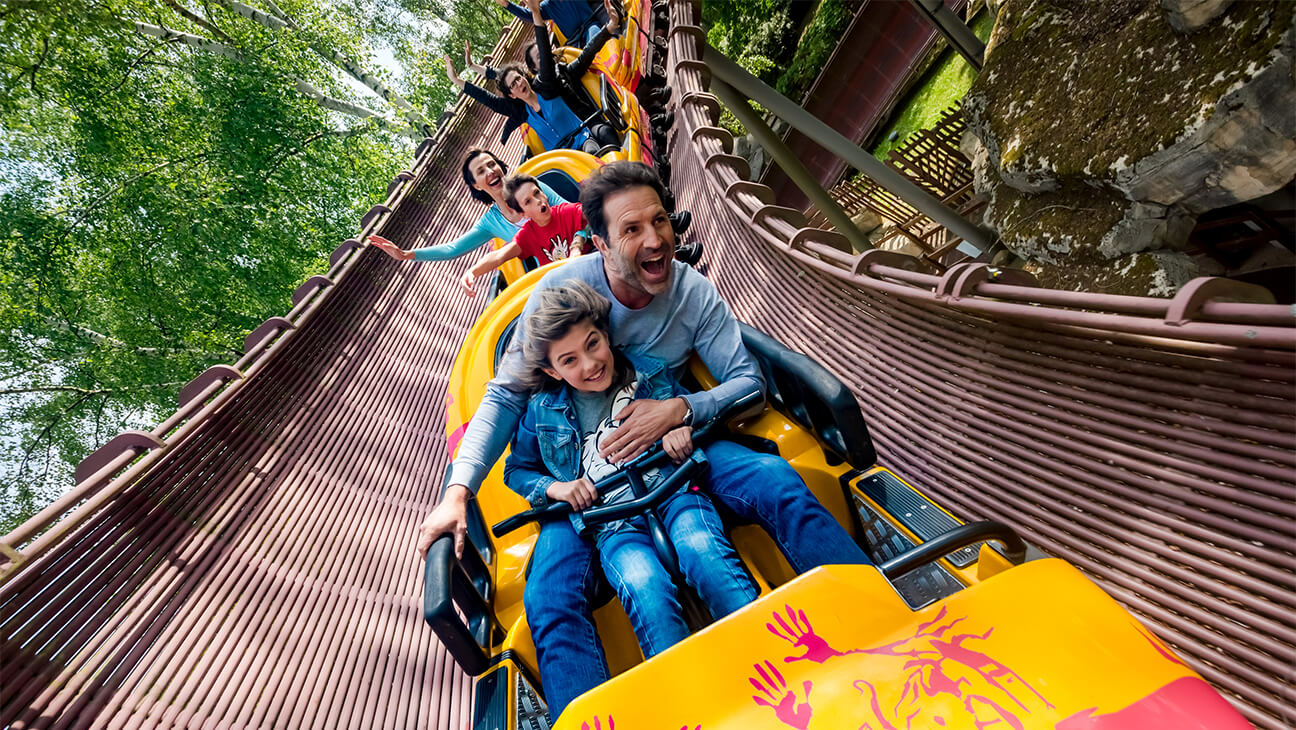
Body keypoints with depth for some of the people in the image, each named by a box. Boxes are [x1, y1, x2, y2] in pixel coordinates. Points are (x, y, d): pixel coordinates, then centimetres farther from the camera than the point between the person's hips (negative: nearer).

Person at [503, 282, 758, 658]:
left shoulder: (650, 374, 8)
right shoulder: (543, 411, 8)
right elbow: (516, 470, 19)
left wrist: (682, 430, -4)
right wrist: (556, 487, 0)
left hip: (672, 490, 1)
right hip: (613, 524, 0)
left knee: (706, 553, -31)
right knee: (647, 589, -29)